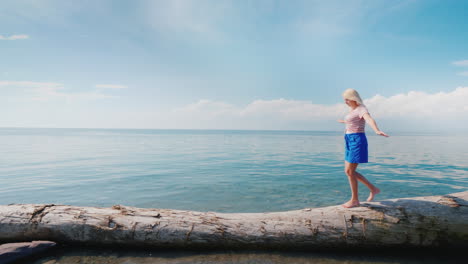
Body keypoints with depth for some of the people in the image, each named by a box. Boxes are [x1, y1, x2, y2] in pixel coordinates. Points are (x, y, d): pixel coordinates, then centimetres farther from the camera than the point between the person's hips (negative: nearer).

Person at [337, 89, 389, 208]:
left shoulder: (362, 109, -10)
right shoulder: (353, 110, 17)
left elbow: (370, 120, -32)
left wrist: (377, 131, -52)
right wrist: (344, 121, 64)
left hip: (357, 141, -9)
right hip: (350, 142, 9)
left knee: (350, 171, -6)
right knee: (349, 171, 10)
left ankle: (355, 200, 9)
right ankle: (373, 189, 23)